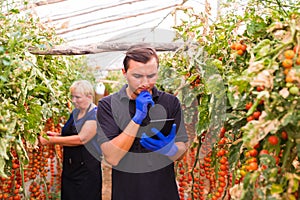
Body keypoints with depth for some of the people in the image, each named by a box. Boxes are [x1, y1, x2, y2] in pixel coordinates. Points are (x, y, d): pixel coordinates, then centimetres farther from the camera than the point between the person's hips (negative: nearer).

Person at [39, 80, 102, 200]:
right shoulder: (75, 112, 12)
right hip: (69, 167, 8)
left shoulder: (95, 115, -14)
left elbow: (81, 139, -22)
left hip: (87, 169, -7)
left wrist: (52, 140, -19)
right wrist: (56, 135, 2)